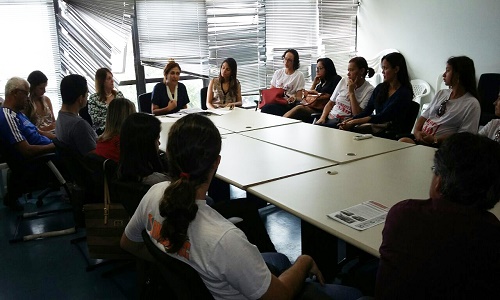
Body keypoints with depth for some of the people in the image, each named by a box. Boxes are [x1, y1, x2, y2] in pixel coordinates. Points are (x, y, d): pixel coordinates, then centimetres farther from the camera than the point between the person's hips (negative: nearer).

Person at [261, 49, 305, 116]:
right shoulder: (278, 73, 19)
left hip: (288, 104, -4)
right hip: (275, 101, 4)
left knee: (266, 108, -34)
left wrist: (294, 99, -20)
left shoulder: (299, 75, 6)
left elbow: (299, 97, 3)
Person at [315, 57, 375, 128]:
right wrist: (322, 117, -4)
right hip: (329, 119, 5)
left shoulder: (369, 90, -5)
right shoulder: (343, 81, 9)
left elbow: (357, 115, -13)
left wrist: (351, 92, -12)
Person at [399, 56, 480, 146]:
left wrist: (435, 140, -19)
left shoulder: (472, 104, -1)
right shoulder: (441, 93, 21)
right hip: (420, 136, 6)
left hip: (440, 145, -6)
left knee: (404, 142, -33)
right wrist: (417, 131, -5)